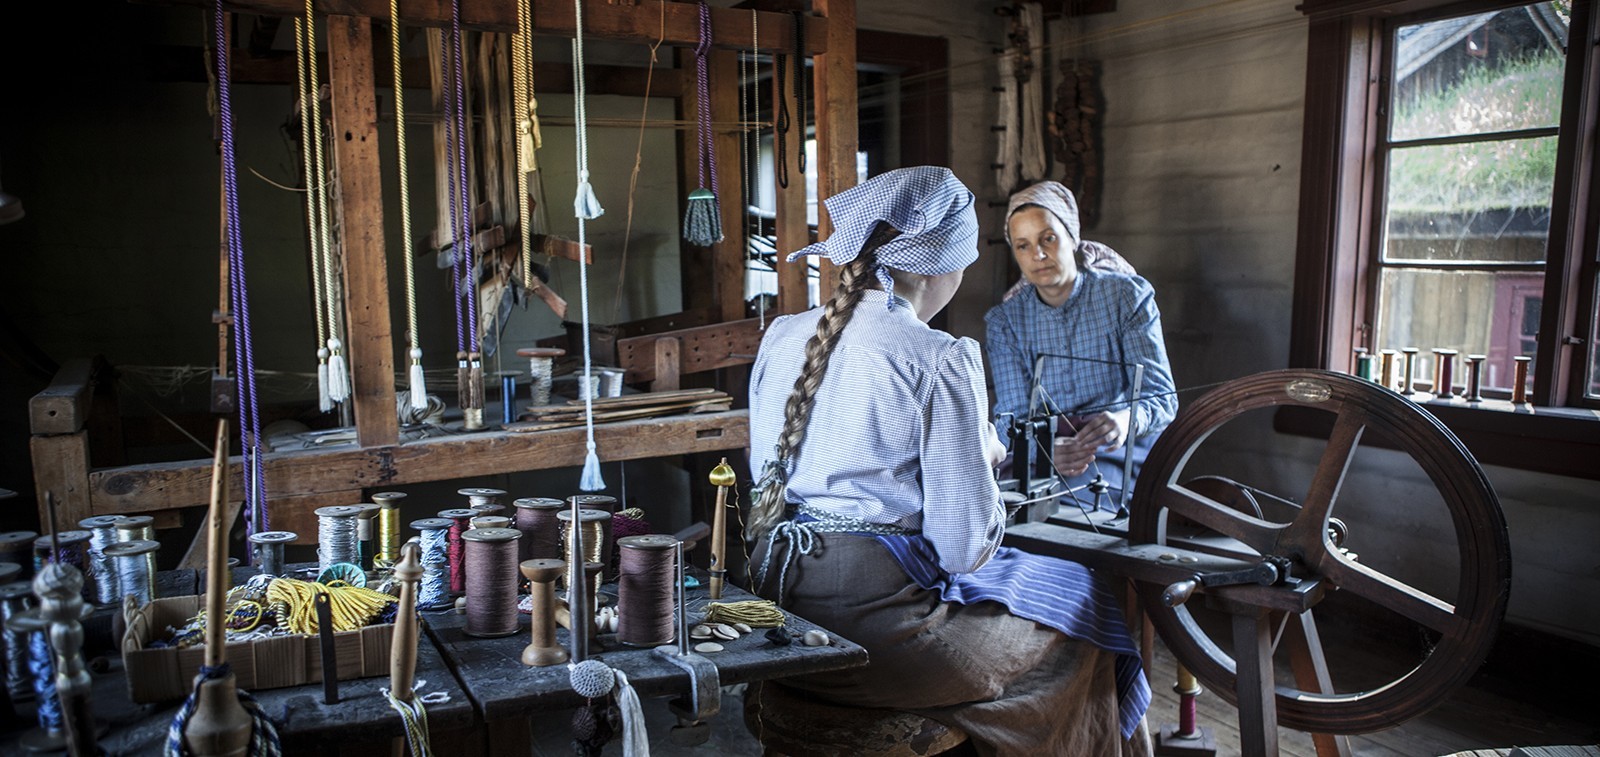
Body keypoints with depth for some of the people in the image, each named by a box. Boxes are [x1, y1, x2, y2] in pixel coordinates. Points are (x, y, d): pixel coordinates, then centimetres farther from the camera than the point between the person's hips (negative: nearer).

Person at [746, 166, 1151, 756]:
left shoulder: (781, 337, 5)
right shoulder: (941, 361, -15)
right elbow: (963, 547, -15)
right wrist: (982, 460, 6)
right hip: (873, 627, -8)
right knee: (1078, 605, 17)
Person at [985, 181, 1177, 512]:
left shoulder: (1127, 295, -1)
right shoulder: (1006, 320, 4)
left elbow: (1161, 395, -7)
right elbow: (1013, 414, -4)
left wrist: (1126, 420, -33)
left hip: (1118, 460, -2)